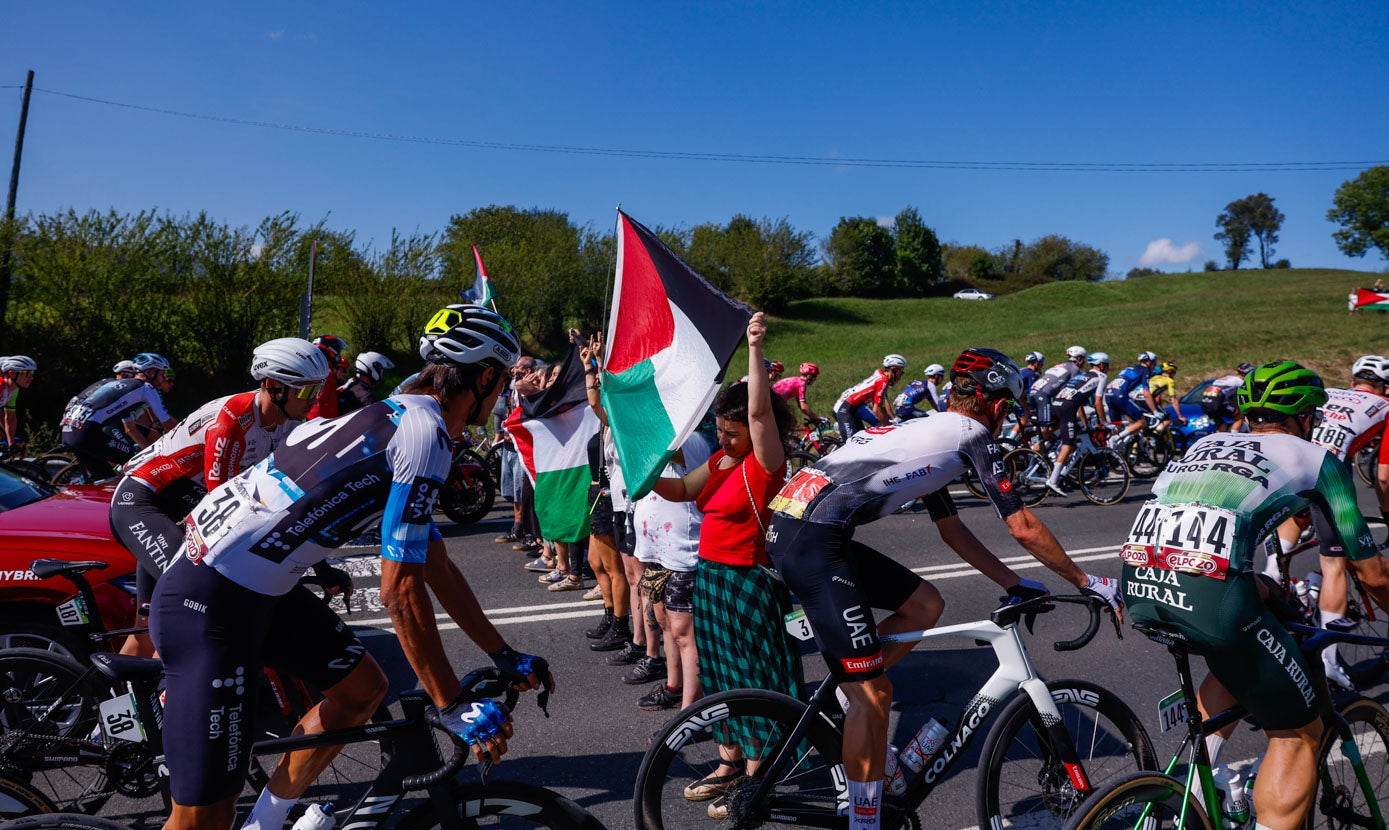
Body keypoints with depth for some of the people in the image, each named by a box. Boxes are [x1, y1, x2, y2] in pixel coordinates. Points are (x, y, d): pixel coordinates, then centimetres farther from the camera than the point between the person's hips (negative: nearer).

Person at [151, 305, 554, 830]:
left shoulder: (398, 415, 15)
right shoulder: (427, 433, -16)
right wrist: (453, 707, -11)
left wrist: (505, 656, 21)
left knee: (362, 687, 17)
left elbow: (437, 567, 19)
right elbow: (401, 590, -18)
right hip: (212, 603, -10)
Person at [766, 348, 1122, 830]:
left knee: (925, 605, 17)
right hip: (813, 541, -9)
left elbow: (953, 530, 32)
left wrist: (1015, 584, 33)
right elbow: (1024, 529, 4)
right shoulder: (971, 435, 2)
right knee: (874, 693, -5)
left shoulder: (928, 434, 27)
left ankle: (840, 701, 18)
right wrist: (1087, 583, 15)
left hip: (792, 525, 9)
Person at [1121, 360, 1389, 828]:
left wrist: (1267, 592, 55)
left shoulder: (1207, 445, 32)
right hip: (1208, 592, -6)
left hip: (1138, 583, 6)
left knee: (1238, 658, 35)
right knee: (1299, 732, 16)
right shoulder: (1317, 458, 19)